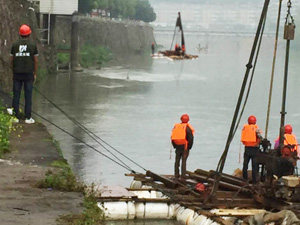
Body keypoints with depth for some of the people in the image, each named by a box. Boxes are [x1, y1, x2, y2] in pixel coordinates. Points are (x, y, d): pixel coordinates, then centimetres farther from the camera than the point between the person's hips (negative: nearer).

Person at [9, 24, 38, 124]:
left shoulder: (15, 45, 1)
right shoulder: (33, 45, -3)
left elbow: (11, 60, 4)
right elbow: (35, 61, -1)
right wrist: (35, 74, 8)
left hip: (17, 74, 1)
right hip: (29, 74, -1)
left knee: (16, 95, 6)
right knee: (28, 96, 2)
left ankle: (15, 116, 6)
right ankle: (28, 117, 3)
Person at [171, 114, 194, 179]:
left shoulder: (176, 127, 6)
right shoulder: (188, 128, -9)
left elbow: (172, 138, 8)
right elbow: (191, 139, -13)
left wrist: (175, 146, 14)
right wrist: (189, 147, -2)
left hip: (178, 147, 4)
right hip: (185, 147, -4)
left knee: (177, 161, 13)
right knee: (183, 161, -3)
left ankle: (176, 175, 16)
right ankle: (183, 176, -6)